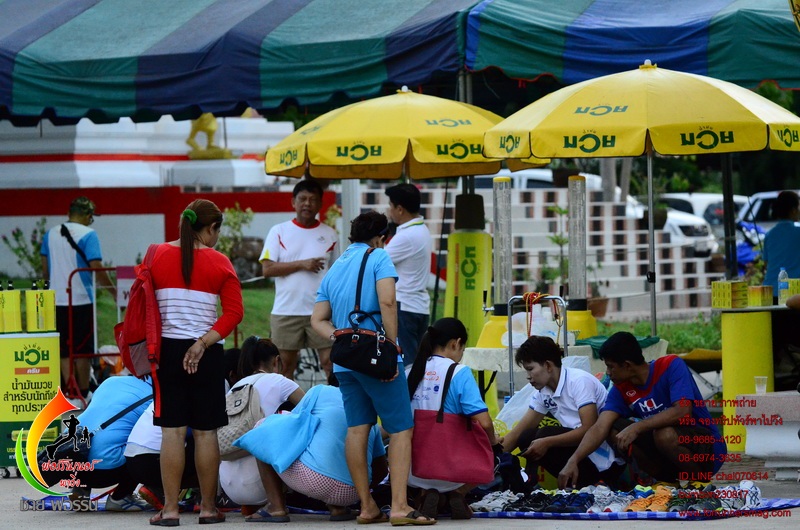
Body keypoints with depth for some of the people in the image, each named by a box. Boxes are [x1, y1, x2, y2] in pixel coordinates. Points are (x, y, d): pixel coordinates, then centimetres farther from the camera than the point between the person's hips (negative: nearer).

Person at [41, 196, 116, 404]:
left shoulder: (50, 234, 6)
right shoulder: (88, 235, -10)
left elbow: (45, 269, 13)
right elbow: (97, 268, -15)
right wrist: (114, 291, -4)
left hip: (57, 300, 4)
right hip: (81, 299, -4)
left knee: (64, 350, 7)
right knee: (83, 349, 8)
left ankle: (70, 391, -2)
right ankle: (83, 393, 15)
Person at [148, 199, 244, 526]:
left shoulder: (158, 256, 2)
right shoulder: (219, 263, -2)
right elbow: (234, 312, -10)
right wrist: (203, 343, -11)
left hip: (167, 349, 1)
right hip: (206, 354, -1)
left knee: (172, 431, 2)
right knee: (206, 432, 5)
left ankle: (170, 510, 0)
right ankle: (208, 508, 10)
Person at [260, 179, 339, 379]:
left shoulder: (329, 235, 9)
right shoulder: (279, 232, 4)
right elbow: (267, 269, -5)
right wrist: (302, 265, -13)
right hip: (286, 311, 0)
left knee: (330, 361, -6)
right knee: (286, 364, 6)